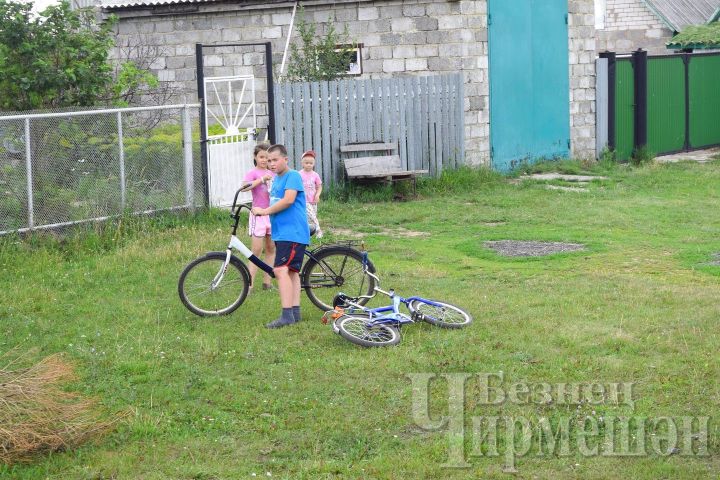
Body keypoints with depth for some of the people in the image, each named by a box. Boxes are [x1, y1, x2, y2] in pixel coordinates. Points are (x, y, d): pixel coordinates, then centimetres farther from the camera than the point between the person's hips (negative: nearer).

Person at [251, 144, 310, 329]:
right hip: (281, 232, 10)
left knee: (281, 270, -20)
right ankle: (295, 312, 17)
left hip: (293, 232, -10)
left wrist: (265, 211, -18)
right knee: (291, 272, 12)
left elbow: (288, 200, -22)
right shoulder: (276, 179, 18)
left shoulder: (293, 176, -10)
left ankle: (287, 315, -23)